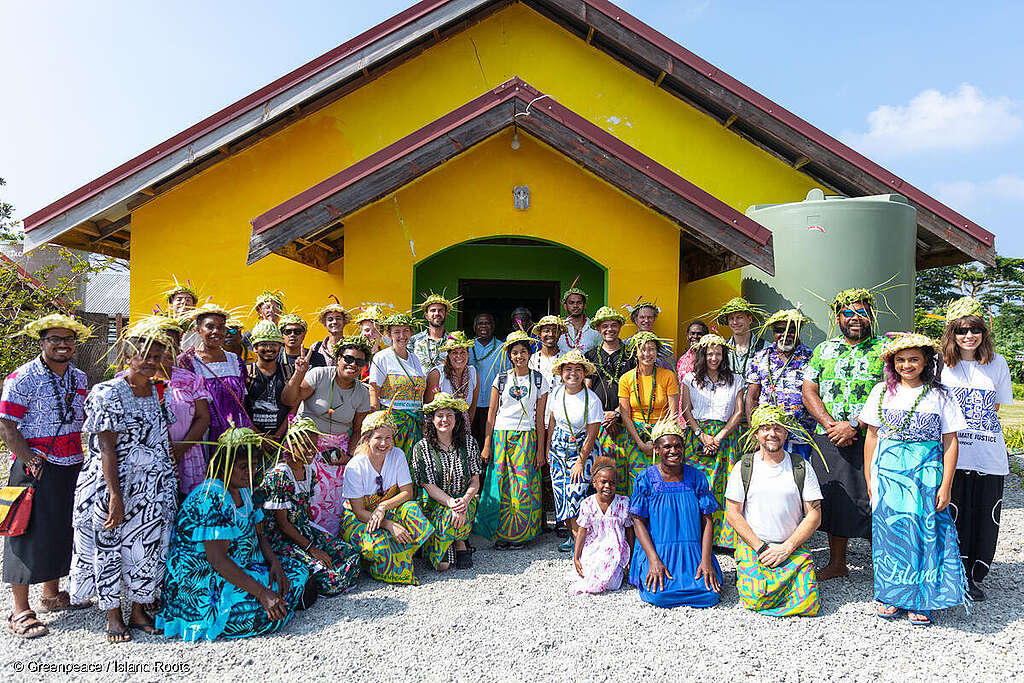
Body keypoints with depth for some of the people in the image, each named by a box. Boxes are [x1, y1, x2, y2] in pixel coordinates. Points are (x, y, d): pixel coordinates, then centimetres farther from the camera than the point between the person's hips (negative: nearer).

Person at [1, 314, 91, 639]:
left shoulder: (79, 377, 9)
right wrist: (30, 460, -17)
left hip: (72, 467, 7)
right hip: (36, 469, -7)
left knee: (62, 532, 16)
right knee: (29, 535, -1)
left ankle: (52, 594, 32)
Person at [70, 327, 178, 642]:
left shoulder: (159, 392, 6)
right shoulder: (108, 393, -11)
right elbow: (107, 450, -15)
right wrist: (116, 497, -19)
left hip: (154, 491, 5)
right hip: (113, 486, -5)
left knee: (149, 547, 8)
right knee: (109, 546, 6)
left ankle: (139, 610, 23)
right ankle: (113, 615, 22)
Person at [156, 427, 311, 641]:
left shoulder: (243, 490, 6)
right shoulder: (209, 499, -23)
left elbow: (258, 534, 12)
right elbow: (217, 559, -28)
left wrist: (275, 563, -10)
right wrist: (262, 593, -32)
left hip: (244, 568, 9)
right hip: (201, 584, -9)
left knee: (299, 571, 0)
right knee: (270, 614, -22)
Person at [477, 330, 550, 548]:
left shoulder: (539, 380, 5)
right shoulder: (501, 379, 6)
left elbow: (540, 418, 5)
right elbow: (491, 414, 5)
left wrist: (540, 449, 1)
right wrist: (486, 446, -1)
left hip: (527, 438, 0)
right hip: (501, 436, 1)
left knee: (523, 487, -4)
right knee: (500, 486, -2)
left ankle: (519, 535, 10)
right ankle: (500, 534, 10)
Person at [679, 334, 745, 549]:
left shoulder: (735, 380, 10)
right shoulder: (690, 379, 9)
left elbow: (739, 412, 3)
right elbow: (686, 411, 4)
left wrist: (719, 437, -8)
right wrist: (702, 435, -10)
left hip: (726, 437, 1)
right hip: (697, 436, 0)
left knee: (724, 485, -6)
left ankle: (723, 536, 1)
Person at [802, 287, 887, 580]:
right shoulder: (823, 350, 12)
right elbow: (809, 392, 7)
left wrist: (854, 426, -17)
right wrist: (831, 424, -8)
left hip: (871, 440, -3)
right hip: (829, 440, 4)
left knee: (873, 501, -4)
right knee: (835, 500, 11)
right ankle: (837, 563, 25)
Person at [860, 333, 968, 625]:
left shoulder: (940, 395, 3)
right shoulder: (882, 391, 6)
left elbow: (950, 442, 2)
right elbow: (871, 437, 8)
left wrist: (946, 485, -5)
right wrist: (869, 478, 5)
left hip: (927, 471, -1)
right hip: (888, 470, 1)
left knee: (926, 530, -2)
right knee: (889, 527, 0)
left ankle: (920, 600, 11)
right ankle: (892, 595, 15)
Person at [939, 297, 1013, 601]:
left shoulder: (997, 363, 7)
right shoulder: (941, 363, 3)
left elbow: (995, 407, 12)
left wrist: (977, 426, 1)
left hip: (989, 454, 2)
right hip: (953, 454, -1)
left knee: (985, 516, 6)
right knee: (954, 513, 1)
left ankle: (975, 577, 20)